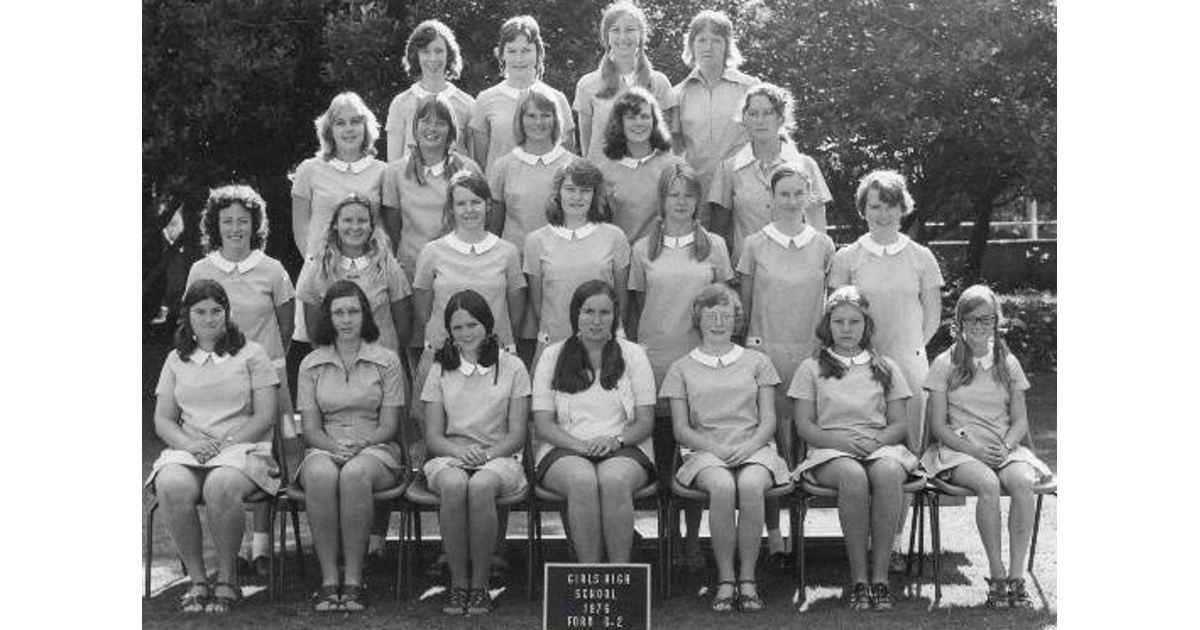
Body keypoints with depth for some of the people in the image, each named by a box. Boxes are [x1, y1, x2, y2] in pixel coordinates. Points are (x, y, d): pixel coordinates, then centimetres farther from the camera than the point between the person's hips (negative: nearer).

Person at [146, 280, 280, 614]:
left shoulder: (251, 354, 9)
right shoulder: (176, 360, 19)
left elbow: (265, 416, 1)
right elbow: (162, 420, 13)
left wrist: (227, 443, -12)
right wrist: (189, 443, -9)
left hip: (241, 447, -2)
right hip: (187, 451, 3)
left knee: (221, 486, -38)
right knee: (172, 487, -33)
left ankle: (227, 579, -19)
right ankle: (197, 579, -20)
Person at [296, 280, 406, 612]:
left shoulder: (386, 360, 8)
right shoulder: (311, 364, 12)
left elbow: (389, 425, 3)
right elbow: (310, 428, 7)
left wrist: (359, 445, -16)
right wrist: (334, 446, -14)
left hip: (376, 449, -1)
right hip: (324, 448, 1)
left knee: (355, 474, -38)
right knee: (321, 476, -37)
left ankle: (353, 581, -32)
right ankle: (328, 580, -32)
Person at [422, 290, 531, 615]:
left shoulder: (512, 368, 6)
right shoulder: (440, 370, 11)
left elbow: (517, 435, 2)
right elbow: (433, 436, 6)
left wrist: (488, 453, -17)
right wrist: (461, 451, -15)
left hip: (499, 457, -1)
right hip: (450, 457, 1)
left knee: (481, 486, -36)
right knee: (453, 485, -35)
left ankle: (480, 585, -25)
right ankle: (458, 583, -25)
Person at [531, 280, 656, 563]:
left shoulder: (632, 354, 12)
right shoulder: (552, 356, 10)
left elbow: (646, 421, 7)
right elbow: (543, 423, 3)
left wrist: (616, 440, -14)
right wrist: (581, 445, -14)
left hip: (624, 448, 0)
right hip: (564, 449, 0)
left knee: (614, 481, -35)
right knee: (583, 481, -36)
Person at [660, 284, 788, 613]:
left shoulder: (756, 361, 18)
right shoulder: (682, 368, 15)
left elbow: (768, 421, 10)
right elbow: (682, 430, 7)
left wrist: (748, 447, -11)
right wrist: (717, 449, -11)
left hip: (754, 448, 1)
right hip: (705, 452, 0)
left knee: (751, 485, -35)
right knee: (722, 486, -36)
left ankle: (748, 579, -26)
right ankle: (725, 580, -26)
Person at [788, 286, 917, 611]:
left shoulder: (886, 368, 19)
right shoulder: (811, 368, 14)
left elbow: (899, 424, 12)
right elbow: (804, 425, 5)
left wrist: (877, 440, -10)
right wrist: (840, 441, -12)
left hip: (880, 447, 2)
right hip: (830, 451, -1)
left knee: (888, 472, -37)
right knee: (853, 476, -38)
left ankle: (880, 577, -33)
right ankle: (858, 579, -32)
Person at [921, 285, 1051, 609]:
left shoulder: (1009, 364, 14)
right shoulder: (945, 364, 5)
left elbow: (1020, 421, 11)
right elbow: (938, 425, 0)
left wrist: (1006, 447, -10)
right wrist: (975, 450, -14)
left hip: (1005, 449, 3)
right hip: (960, 450, -2)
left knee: (1023, 482, -31)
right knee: (988, 484, -35)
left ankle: (1017, 576, -28)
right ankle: (996, 575, -25)